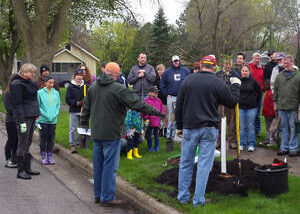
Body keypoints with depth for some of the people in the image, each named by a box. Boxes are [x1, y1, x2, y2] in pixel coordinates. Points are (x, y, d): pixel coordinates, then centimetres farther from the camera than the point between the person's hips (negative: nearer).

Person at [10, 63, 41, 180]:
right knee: (22, 144, -4)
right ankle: (21, 171, 2)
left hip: (31, 116, 8)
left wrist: (36, 115, 16)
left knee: (28, 143, 12)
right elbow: (17, 104, -16)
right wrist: (22, 121, -20)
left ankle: (27, 168, 20)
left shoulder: (30, 82, 15)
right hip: (23, 117, -8)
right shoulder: (17, 84, -11)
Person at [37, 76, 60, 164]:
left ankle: (50, 156, 17)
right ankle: (43, 157, 12)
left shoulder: (56, 93, 7)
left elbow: (58, 105, 11)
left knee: (51, 138, 8)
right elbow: (37, 106, -4)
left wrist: (55, 114, -4)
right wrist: (45, 115, -12)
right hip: (43, 120, -3)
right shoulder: (40, 93, -4)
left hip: (53, 120, 3)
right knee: (43, 138, 3)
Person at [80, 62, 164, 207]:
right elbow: (135, 103, -16)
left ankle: (98, 195, 24)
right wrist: (153, 111, -10)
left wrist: (84, 122, 34)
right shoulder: (118, 89, -14)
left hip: (96, 133, 8)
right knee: (110, 166, -1)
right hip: (111, 134, -7)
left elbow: (86, 107, 20)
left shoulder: (93, 87, 9)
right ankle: (107, 198, 3)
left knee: (98, 164, 15)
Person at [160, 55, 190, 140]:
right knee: (172, 117, 2)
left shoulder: (185, 71, 7)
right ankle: (169, 135, 7)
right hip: (171, 97, 0)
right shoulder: (167, 72, 7)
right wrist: (167, 94, 1)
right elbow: (162, 85, 9)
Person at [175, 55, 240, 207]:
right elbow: (232, 102, 4)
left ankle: (183, 196, 20)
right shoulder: (218, 83, -5)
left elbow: (179, 106, 6)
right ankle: (198, 200, 7)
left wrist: (180, 125, 16)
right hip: (209, 129, -2)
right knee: (204, 164, 4)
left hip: (189, 127, 2)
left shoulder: (188, 80, 2)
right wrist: (235, 86, 19)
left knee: (186, 163, 12)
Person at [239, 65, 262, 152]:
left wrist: (256, 101, 8)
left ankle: (251, 144, 12)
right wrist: (237, 101, 7)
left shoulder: (253, 81, -4)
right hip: (241, 107, 2)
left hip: (251, 107, -1)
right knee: (242, 127, 8)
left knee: (251, 126, 4)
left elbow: (259, 92, 7)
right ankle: (242, 144, 17)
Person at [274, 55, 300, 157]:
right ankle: (284, 148, 17)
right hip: (281, 107, 4)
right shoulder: (279, 76, 12)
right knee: (283, 128, 9)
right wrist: (275, 103, 12)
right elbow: (275, 90, 17)